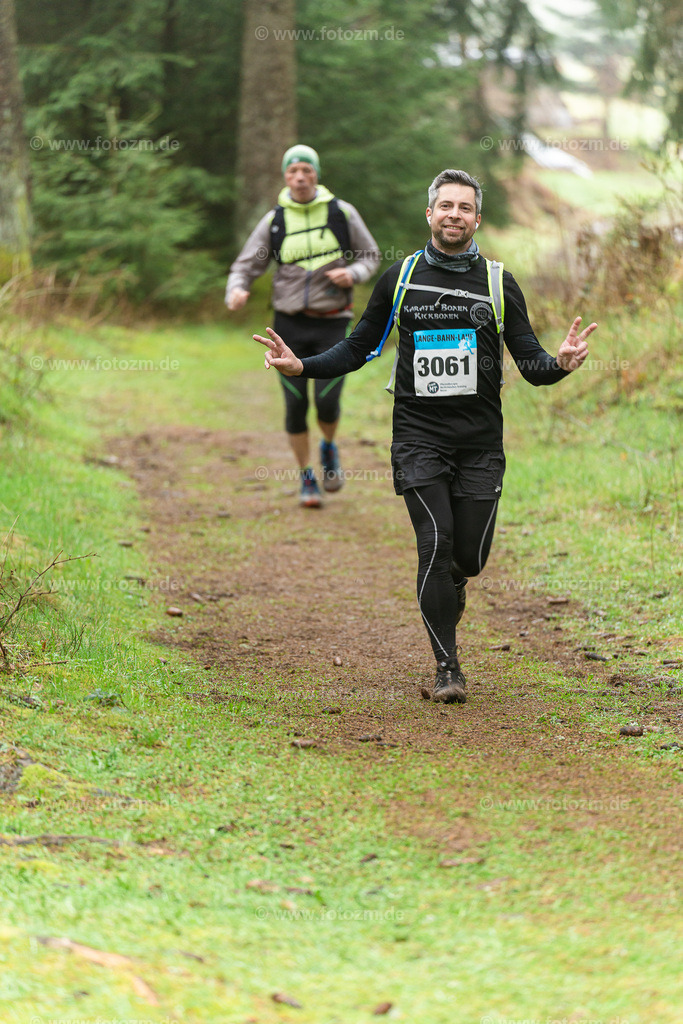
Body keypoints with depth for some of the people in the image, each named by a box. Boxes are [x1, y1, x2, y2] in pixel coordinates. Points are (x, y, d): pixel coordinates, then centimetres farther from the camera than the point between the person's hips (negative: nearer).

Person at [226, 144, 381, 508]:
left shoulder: (342, 212, 0)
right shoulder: (274, 221, 1)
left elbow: (371, 256, 9)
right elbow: (245, 266, 1)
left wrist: (352, 274, -13)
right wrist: (236, 291, -22)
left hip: (332, 324, -1)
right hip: (291, 324, 1)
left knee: (327, 403, -11)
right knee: (296, 406, 0)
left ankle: (329, 447, 22)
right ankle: (307, 479, 17)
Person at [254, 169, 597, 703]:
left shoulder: (500, 284, 5)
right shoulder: (400, 278, 5)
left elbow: (531, 364, 3)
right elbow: (357, 349, 12)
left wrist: (561, 363, -20)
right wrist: (301, 365, -3)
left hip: (480, 441, 1)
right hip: (419, 435, -1)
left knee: (471, 553, 0)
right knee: (436, 543, -13)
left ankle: (452, 583, 38)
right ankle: (447, 668, -5)